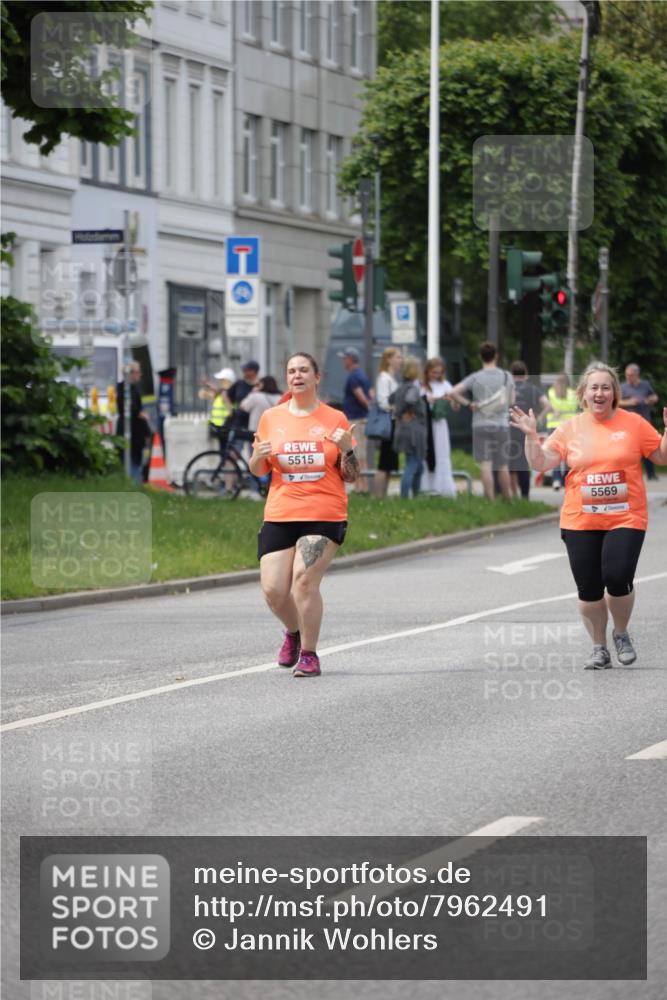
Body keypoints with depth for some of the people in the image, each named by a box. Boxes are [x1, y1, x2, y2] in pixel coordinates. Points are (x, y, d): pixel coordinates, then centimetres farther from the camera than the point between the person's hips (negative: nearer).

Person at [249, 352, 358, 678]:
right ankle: (294, 632, 27)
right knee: (272, 589, -5)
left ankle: (309, 654, -3)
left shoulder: (335, 419, 4)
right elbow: (258, 471, 16)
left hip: (325, 515, -3)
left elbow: (351, 476, 8)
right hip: (279, 514, 3)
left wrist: (347, 450, -11)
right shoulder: (271, 418, 9)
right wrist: (259, 456, -6)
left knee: (305, 580, -18)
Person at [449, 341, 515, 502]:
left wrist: (469, 404, -1)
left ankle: (491, 501, -12)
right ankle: (506, 500, 22)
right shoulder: (506, 376, 1)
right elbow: (511, 400, 12)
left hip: (481, 425, -2)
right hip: (502, 424, 2)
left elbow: (453, 393, -13)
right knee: (503, 465, 13)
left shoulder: (475, 378, -4)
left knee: (485, 464, -4)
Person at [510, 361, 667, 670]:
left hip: (625, 519, -2)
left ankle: (621, 634, 14)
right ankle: (599, 648, 21)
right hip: (580, 522, 2)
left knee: (618, 579, -15)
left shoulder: (633, 424, 1)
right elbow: (540, 463, 3)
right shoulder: (571, 428, 3)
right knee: (588, 589, 3)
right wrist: (531, 436, -12)